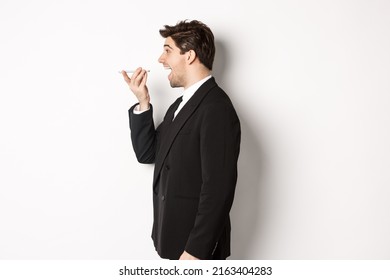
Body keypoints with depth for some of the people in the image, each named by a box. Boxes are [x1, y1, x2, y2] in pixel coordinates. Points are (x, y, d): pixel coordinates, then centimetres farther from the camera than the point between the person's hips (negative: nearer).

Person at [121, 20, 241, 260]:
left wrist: (195, 251, -22)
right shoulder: (182, 104, 11)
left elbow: (218, 189, -23)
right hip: (177, 237, 9)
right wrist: (143, 104, 1)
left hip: (196, 243, -8)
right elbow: (148, 154, 12)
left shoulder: (216, 108, -20)